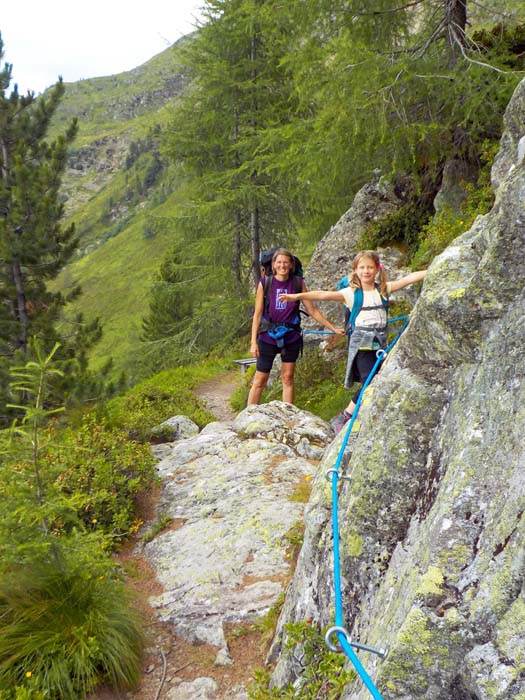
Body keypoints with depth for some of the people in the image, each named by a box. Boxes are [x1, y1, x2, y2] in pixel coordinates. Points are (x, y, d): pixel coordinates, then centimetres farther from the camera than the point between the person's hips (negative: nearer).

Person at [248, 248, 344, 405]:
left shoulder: (298, 283, -1)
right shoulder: (265, 284, -4)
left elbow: (312, 310, 4)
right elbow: (257, 314, -1)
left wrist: (333, 328, 4)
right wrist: (254, 342, -5)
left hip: (291, 337, 1)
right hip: (268, 337, -1)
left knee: (288, 378, 7)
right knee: (259, 380, 3)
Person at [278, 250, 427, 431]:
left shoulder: (383, 288, 7)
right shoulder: (351, 292, -3)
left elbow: (408, 278, 0)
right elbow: (324, 295, -13)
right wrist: (298, 296, -23)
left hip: (380, 342, 5)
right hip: (361, 342, -4)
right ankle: (343, 417, -8)